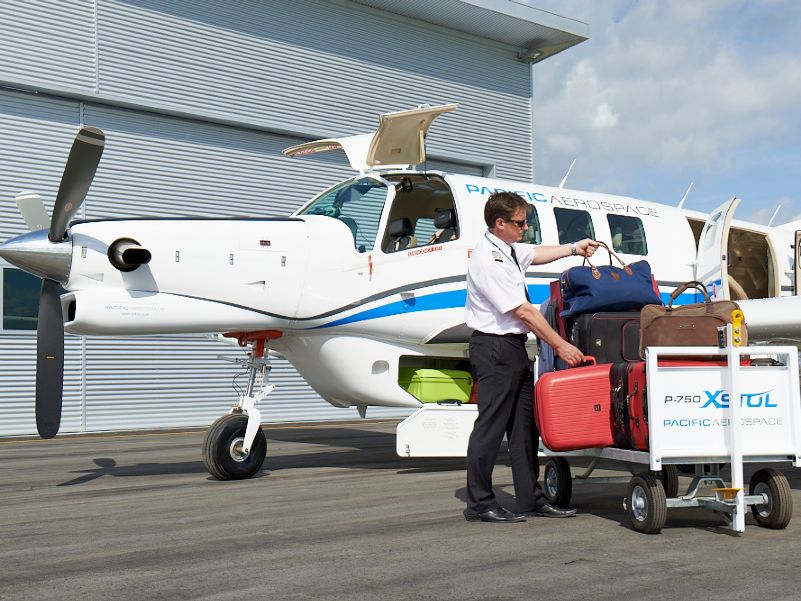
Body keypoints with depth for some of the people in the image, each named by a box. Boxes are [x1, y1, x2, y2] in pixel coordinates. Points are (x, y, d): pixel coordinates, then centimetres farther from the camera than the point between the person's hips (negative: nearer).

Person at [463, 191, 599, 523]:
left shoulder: (507, 250, 10)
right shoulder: (488, 260, -19)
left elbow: (537, 253, 34)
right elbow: (523, 311, -19)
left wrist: (574, 247, 37)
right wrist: (560, 345, -14)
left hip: (514, 346, 10)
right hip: (494, 348, -10)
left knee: (524, 424, 12)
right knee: (491, 425, -5)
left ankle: (530, 499, 19)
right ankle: (479, 504, 4)